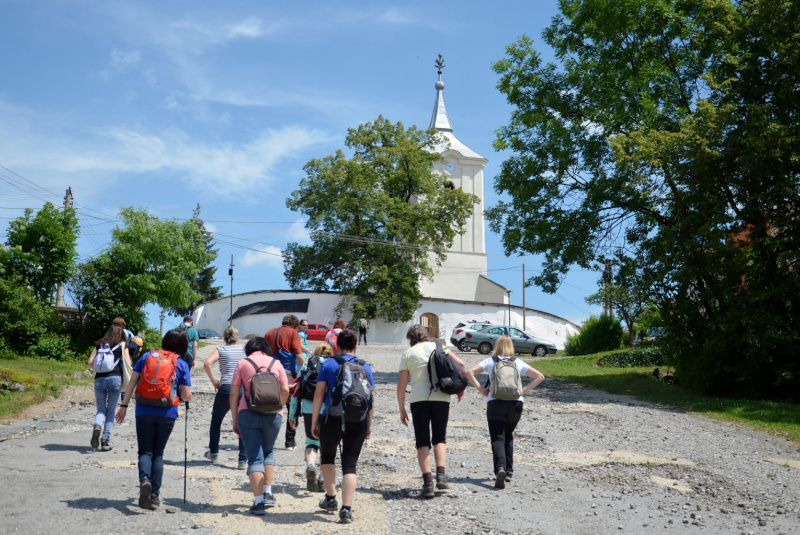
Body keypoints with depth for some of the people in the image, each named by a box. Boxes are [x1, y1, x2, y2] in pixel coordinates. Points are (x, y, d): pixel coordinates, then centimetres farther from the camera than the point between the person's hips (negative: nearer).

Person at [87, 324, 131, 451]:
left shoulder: (99, 344, 16)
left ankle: (97, 426, -21)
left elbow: (90, 362, 9)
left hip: (99, 379, 2)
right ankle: (106, 439, 1)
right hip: (115, 378, -1)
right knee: (111, 410, 8)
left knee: (101, 409, 11)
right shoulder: (122, 345, 10)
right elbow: (127, 364, 3)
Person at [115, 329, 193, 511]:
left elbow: (132, 382, 3)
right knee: (158, 453, 13)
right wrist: (188, 393, 23)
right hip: (167, 413, 0)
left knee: (145, 451, 6)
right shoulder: (182, 364, 4)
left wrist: (124, 405, 7)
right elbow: (186, 396, 1)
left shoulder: (147, 356, 7)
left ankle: (144, 480, -24)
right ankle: (154, 495, 9)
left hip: (144, 411, 0)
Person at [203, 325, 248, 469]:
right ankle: (243, 460, 2)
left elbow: (207, 363, -11)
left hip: (226, 389, -1)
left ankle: (213, 452, 31)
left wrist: (214, 381, -3)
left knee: (216, 421, 21)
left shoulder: (221, 350, 5)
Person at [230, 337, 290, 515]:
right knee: (268, 452, 23)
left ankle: (258, 502, -3)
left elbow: (233, 394, 3)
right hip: (273, 415, 1)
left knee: (254, 458, 2)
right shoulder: (276, 363, 11)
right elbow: (285, 390, 2)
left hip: (248, 413, -1)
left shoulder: (243, 363, 8)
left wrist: (235, 420, 7)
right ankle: (268, 493, 15)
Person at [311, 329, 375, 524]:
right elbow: (372, 398, 8)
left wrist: (314, 422, 2)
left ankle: (330, 499, 30)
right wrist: (369, 424, 16)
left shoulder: (328, 364, 2)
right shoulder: (365, 367, 8)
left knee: (327, 457, 23)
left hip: (332, 419, -1)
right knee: (350, 464, 3)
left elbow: (318, 394, -2)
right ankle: (346, 509, -7)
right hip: (358, 421, 1)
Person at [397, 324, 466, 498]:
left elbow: (401, 384, 4)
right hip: (441, 397, 1)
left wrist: (402, 410, 11)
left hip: (419, 399, -1)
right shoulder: (437, 347, 13)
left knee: (422, 442, 6)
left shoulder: (408, 354, 9)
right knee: (440, 439, 16)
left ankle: (428, 482, -4)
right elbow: (460, 364, 4)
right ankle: (440, 474, -3)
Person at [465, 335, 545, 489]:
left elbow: (469, 372, -1)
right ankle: (509, 471, 21)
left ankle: (500, 468, -29)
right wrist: (524, 390, 8)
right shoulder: (518, 362, 13)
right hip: (515, 403, 2)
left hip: (495, 403, -2)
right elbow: (539, 376, 11)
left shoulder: (490, 361, 9)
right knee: (508, 437, 21)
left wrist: (481, 389, 3)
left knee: (497, 438, -6)